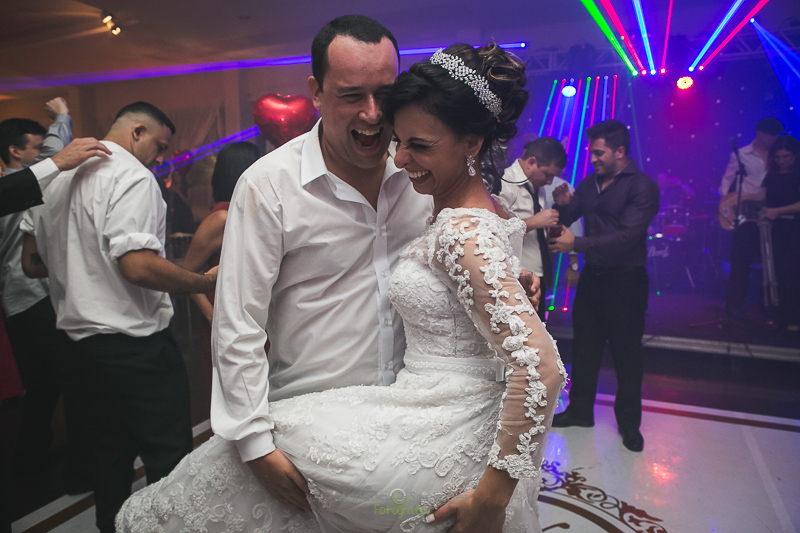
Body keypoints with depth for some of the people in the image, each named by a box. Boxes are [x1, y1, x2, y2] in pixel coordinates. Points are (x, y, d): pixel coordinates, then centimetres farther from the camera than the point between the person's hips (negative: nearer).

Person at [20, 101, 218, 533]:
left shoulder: (57, 178, 13)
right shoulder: (130, 175, -13)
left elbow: (32, 263, 19)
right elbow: (138, 266, -24)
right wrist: (208, 282, -15)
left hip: (81, 341, 9)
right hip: (134, 344, -9)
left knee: (111, 452, 22)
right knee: (169, 458, 1)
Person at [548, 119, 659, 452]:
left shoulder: (642, 186, -11)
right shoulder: (589, 184, 8)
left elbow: (627, 237, -22)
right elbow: (564, 221, 13)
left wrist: (577, 244, -26)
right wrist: (562, 205, -9)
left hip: (625, 281, -6)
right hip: (592, 275, 6)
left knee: (627, 353, 5)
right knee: (584, 346, 13)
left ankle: (629, 422, 22)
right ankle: (580, 410, 28)